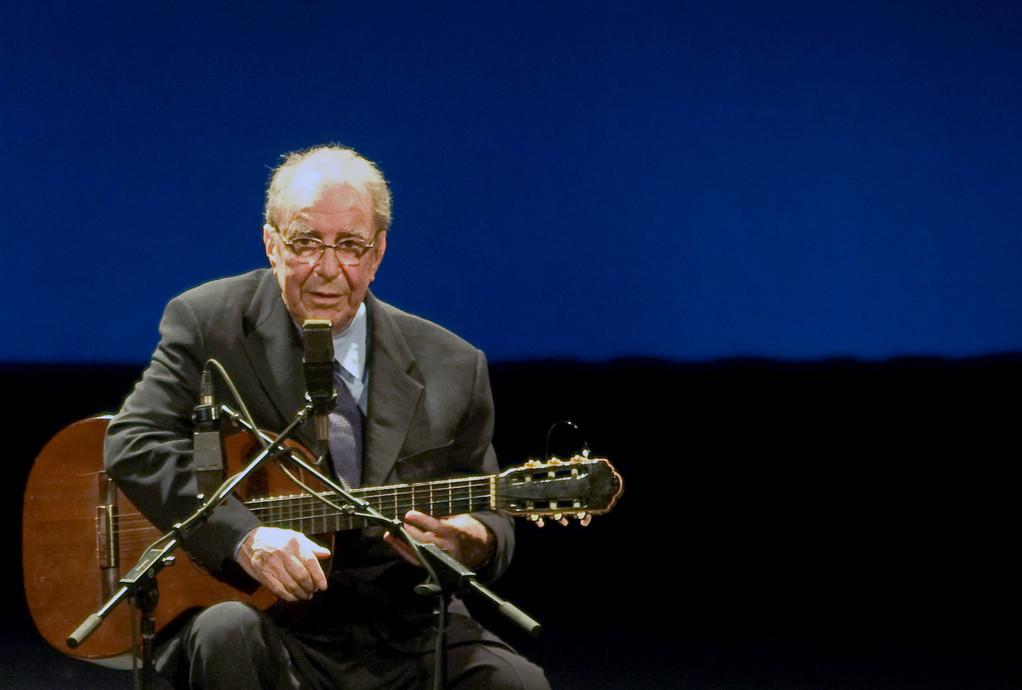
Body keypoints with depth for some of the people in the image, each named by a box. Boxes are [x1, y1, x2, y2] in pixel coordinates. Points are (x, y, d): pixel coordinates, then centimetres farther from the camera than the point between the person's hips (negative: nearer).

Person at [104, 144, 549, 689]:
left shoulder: (451, 368, 7)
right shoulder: (208, 323, 0)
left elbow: (489, 518, 13)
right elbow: (134, 443, -12)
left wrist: (473, 544, -13)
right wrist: (245, 537, -26)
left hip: (407, 638, 2)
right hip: (275, 627, -2)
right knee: (228, 634, -35)